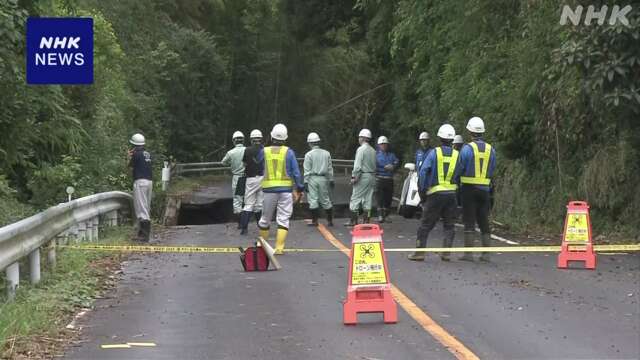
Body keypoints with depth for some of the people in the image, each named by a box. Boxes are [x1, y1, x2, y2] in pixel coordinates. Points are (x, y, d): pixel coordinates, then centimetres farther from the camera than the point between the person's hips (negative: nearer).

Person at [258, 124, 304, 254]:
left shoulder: (264, 152, 1)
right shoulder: (289, 152, -3)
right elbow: (296, 172, -3)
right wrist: (299, 189, 4)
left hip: (269, 189, 1)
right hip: (286, 189, -1)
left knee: (265, 218, 15)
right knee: (283, 219, 2)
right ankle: (279, 247, -7)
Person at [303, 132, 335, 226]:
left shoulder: (309, 154, -6)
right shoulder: (326, 153, 6)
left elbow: (307, 170, -8)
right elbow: (330, 168, 10)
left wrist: (305, 182, -5)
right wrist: (331, 180, 16)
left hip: (312, 179, -4)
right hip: (323, 179, 4)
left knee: (313, 199, -1)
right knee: (325, 199, 12)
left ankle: (315, 220, -1)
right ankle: (330, 220, 15)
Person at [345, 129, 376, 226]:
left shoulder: (361, 149, -11)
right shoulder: (373, 150, 12)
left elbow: (358, 165, -16)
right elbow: (374, 165, 11)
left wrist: (354, 177, -13)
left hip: (363, 176, -7)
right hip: (372, 177, 7)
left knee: (355, 198, -2)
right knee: (368, 199, 8)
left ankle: (353, 220, -3)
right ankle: (366, 220, 8)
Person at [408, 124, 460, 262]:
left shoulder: (434, 153, -4)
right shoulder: (457, 155, 3)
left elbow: (423, 172, -9)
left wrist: (422, 191, -2)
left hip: (435, 194, -2)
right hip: (452, 194, 2)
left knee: (426, 224, 4)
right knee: (449, 225, 11)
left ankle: (420, 252, 2)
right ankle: (446, 252, 5)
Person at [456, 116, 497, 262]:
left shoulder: (467, 148, -10)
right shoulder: (491, 149, 4)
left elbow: (459, 169, -7)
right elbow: (492, 169, 10)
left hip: (469, 189, -4)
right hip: (485, 189, 4)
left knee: (469, 221, -2)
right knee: (484, 221, 10)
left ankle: (468, 253, -4)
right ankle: (486, 253, 9)